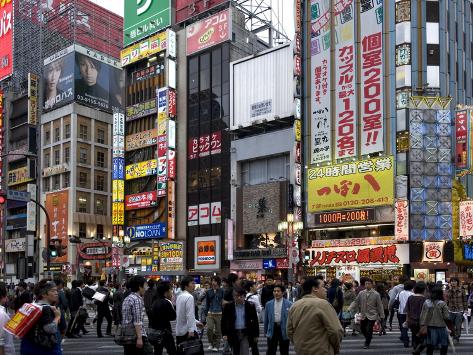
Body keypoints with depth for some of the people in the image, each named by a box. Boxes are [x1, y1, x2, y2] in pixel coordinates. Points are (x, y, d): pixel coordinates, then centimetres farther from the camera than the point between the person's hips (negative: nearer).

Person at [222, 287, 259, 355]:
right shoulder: (228, 306, -3)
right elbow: (224, 321, 2)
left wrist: (256, 334, 4)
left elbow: (255, 321, 3)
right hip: (233, 334, 2)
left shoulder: (250, 306, -4)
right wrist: (224, 334, -4)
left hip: (245, 334, -1)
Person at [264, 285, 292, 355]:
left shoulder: (289, 304, -5)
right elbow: (266, 319, 9)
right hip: (272, 329, 1)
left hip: (284, 330, -1)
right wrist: (265, 331, 10)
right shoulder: (268, 304, 2)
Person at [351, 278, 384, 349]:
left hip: (372, 315, -3)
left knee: (369, 330, -7)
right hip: (363, 315, 3)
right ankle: (368, 338, 40)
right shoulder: (361, 293, 1)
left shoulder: (376, 294, -5)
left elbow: (380, 305, -2)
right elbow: (356, 302, 3)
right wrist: (350, 308, -12)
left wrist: (381, 316, -2)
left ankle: (367, 344, 11)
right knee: (362, 328, 11)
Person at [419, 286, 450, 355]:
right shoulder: (442, 304, -13)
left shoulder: (426, 303, -1)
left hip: (429, 326, 4)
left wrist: (422, 325, 9)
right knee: (444, 345, 10)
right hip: (440, 326, -4)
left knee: (430, 345, 12)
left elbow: (422, 315, 2)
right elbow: (446, 317, -11)